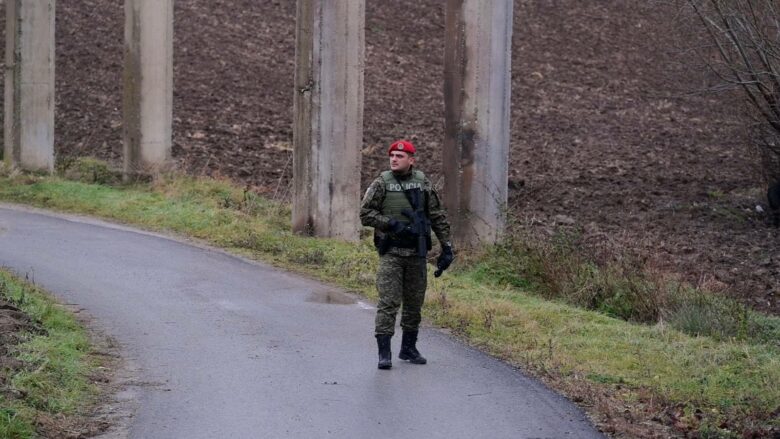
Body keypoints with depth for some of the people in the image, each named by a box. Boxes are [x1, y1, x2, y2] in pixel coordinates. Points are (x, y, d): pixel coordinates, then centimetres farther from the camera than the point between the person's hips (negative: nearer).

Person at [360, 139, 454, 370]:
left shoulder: (423, 184, 5)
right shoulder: (381, 184, -2)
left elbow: (438, 217, 8)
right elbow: (365, 213, -4)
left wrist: (447, 247, 4)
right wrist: (392, 224, -16)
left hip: (417, 253, 3)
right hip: (391, 253, -3)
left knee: (415, 303, 10)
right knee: (388, 302, -10)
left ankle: (408, 348, 24)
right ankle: (384, 352, -10)